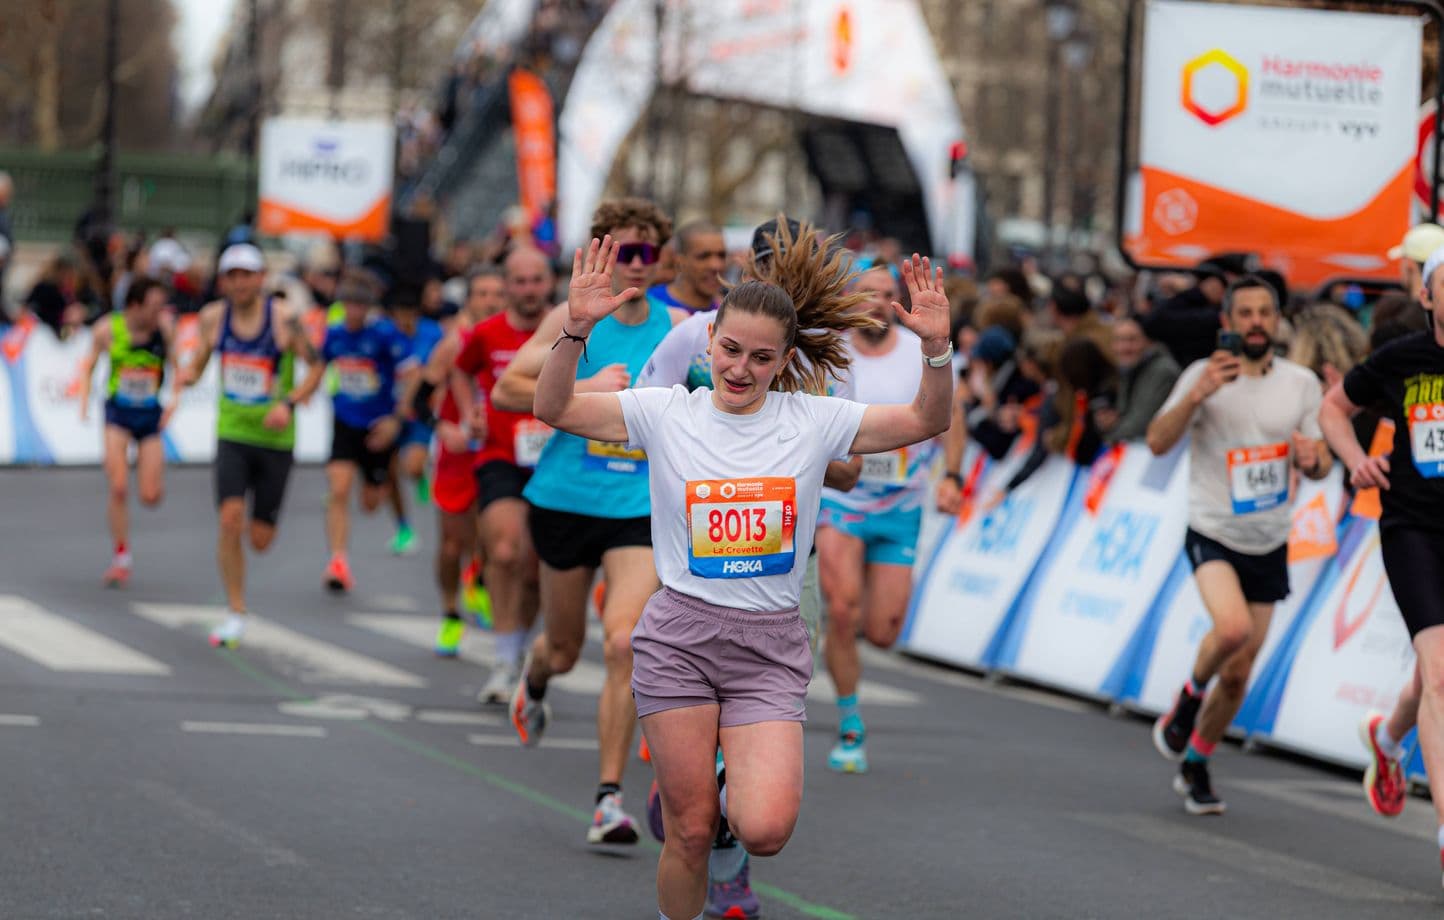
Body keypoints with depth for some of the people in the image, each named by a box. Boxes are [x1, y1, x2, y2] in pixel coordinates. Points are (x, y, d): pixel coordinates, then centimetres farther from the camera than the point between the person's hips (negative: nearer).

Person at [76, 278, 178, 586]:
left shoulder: (164, 327, -9)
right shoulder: (107, 329, -10)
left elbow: (175, 365, 2)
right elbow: (89, 365, 5)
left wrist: (174, 398, -13)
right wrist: (84, 399, -6)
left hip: (151, 416, 1)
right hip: (118, 414, -1)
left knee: (151, 497, -4)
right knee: (118, 489, -12)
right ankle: (122, 557, 4)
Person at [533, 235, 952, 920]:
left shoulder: (812, 421, 1)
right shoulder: (667, 412, -1)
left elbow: (924, 423, -2)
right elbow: (555, 409, -8)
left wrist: (936, 348, -19)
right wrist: (577, 328, -24)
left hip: (770, 649, 0)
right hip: (680, 638, 0)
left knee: (764, 832, -15)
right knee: (689, 832, 1)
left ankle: (744, 789, 21)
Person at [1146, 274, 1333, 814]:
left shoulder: (1301, 384, 3)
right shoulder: (1206, 376, -8)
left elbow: (1320, 465, 9)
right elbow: (1158, 443, -17)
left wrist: (1313, 459, -16)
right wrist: (1196, 395, -32)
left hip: (1269, 545, 4)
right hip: (1213, 534, -4)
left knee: (1238, 674, 7)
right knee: (1232, 627, -30)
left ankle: (1195, 767, 28)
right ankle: (1189, 698, 1)